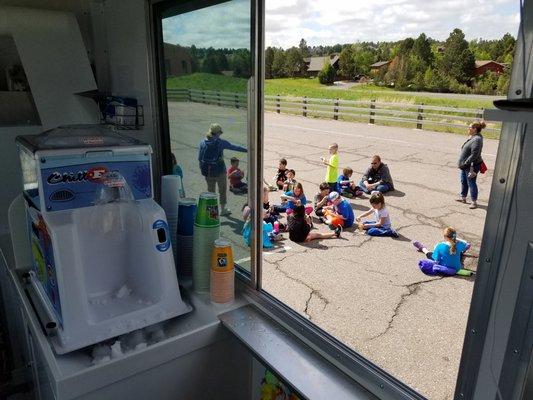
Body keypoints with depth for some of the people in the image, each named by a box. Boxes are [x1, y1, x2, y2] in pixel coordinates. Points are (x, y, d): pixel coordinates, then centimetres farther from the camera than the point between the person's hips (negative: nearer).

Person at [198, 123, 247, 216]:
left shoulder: (203, 143, 0)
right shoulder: (220, 142, -11)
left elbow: (200, 158, 3)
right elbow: (234, 147, 0)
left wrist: (203, 170, 13)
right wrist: (245, 150, 13)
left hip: (208, 171, 3)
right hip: (219, 170, -3)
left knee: (210, 190, 14)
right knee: (222, 190, 14)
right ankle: (223, 209, 26)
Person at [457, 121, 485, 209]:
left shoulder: (477, 140, -22)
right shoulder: (472, 138, 10)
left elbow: (474, 155, -26)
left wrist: (465, 163, -23)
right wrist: (462, 163, 16)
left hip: (471, 166, -10)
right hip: (465, 165, 10)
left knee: (471, 183, -2)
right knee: (463, 181, 20)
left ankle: (474, 202, 7)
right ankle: (463, 197, 34)